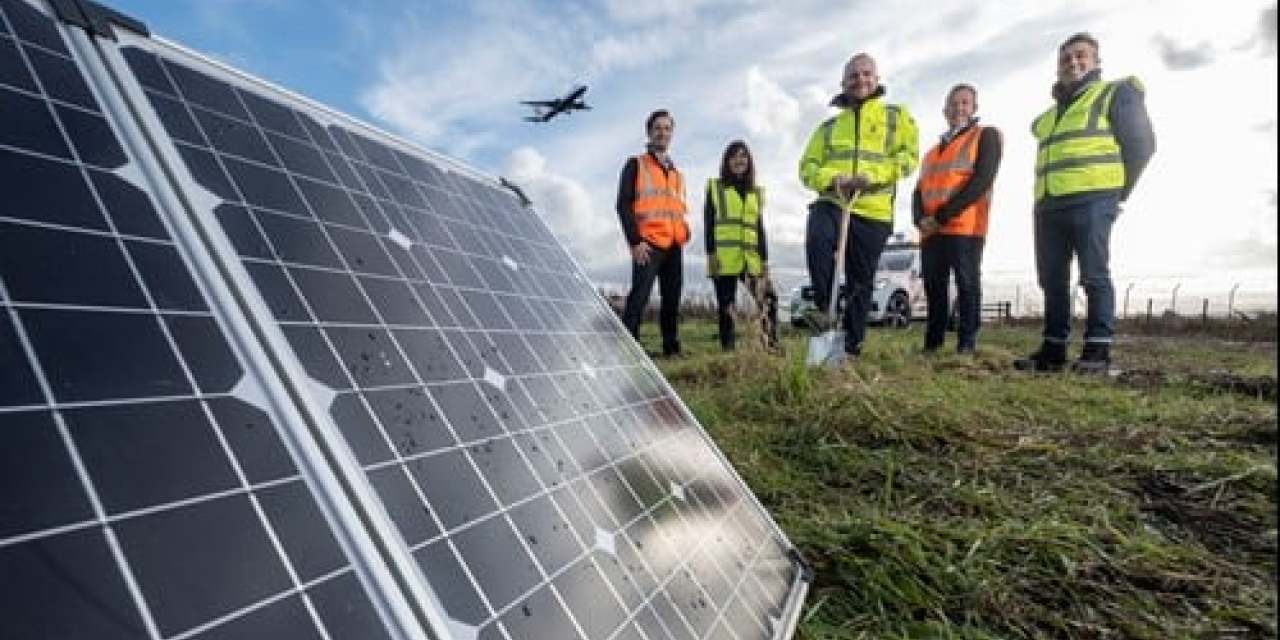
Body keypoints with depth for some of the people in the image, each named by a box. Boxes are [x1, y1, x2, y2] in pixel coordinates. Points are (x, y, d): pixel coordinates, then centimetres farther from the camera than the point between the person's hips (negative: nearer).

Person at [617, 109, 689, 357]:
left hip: (674, 246, 6)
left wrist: (684, 232, 10)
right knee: (639, 296, -14)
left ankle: (672, 347, 16)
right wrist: (635, 240, -13)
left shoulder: (677, 173, 24)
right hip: (648, 245, -6)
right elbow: (624, 205, -4)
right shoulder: (636, 165, 5)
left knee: (672, 299, 8)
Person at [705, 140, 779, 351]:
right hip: (724, 258, -3)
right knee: (726, 307, -1)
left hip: (751, 258, 3)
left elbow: (760, 228, 17)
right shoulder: (715, 187, 9)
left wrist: (764, 259, 9)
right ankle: (728, 350, 6)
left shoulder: (756, 192, 20)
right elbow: (709, 223, 0)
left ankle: (771, 346, -1)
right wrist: (711, 253, -10)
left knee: (769, 300, -9)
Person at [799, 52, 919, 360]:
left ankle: (851, 346, 14)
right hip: (831, 202, 1)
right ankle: (824, 310, -18)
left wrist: (871, 176, -16)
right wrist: (832, 178, -11)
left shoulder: (897, 116, 14)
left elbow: (908, 157, 1)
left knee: (860, 282, 2)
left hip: (873, 211, 0)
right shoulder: (828, 126, 20)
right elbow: (807, 167, 11)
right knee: (817, 240, -33)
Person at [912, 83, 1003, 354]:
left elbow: (983, 179, -8)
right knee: (934, 288, 5)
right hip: (931, 231, 6)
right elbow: (919, 190, 19)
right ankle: (931, 346, 10)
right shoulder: (933, 150, 27)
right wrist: (920, 218, -3)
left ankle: (967, 347, -6)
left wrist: (944, 215, -14)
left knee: (967, 284, -7)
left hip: (965, 228, -6)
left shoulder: (986, 136, 8)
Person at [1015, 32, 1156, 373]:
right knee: (1052, 280, 3)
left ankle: (1098, 350, -7)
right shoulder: (1050, 115, 27)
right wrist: (1044, 198, 16)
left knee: (1094, 277, -9)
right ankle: (1053, 349, 7)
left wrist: (1117, 191, 2)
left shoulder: (1116, 93, 8)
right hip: (1048, 206, 6)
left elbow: (1141, 144, 3)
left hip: (1091, 201, -6)